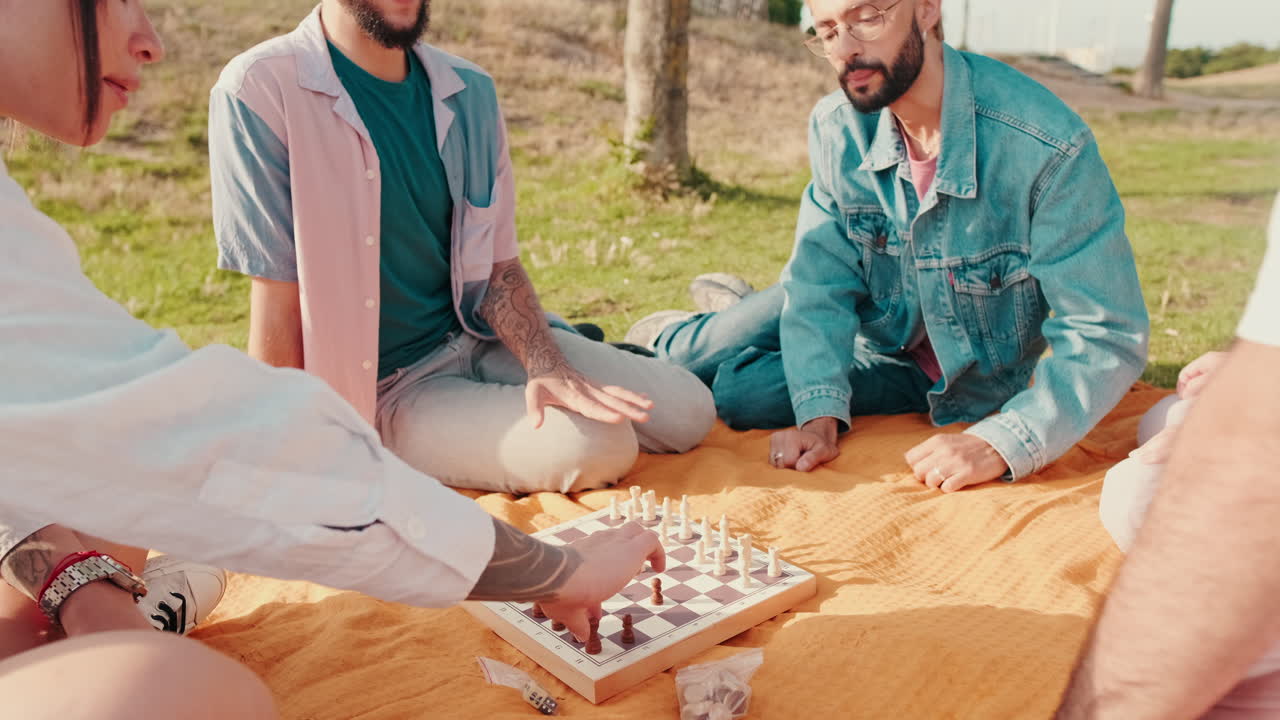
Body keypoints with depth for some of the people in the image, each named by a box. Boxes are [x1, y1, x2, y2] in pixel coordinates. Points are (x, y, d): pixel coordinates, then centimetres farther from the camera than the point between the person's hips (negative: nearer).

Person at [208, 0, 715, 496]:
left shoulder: (468, 92, 0)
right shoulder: (262, 88, -16)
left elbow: (499, 266, 1)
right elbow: (279, 306, -15)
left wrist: (544, 364, -17)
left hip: (480, 337, 5)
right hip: (384, 388, -4)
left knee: (688, 413, -4)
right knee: (596, 447, -24)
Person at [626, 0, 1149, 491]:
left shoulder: (1049, 146, -32)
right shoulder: (837, 127, -17)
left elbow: (1108, 336, -30)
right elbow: (823, 280, -15)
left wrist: (998, 444, -42)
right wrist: (820, 415, -29)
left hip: (963, 382, -3)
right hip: (880, 327, 4)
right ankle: (673, 342, 26)